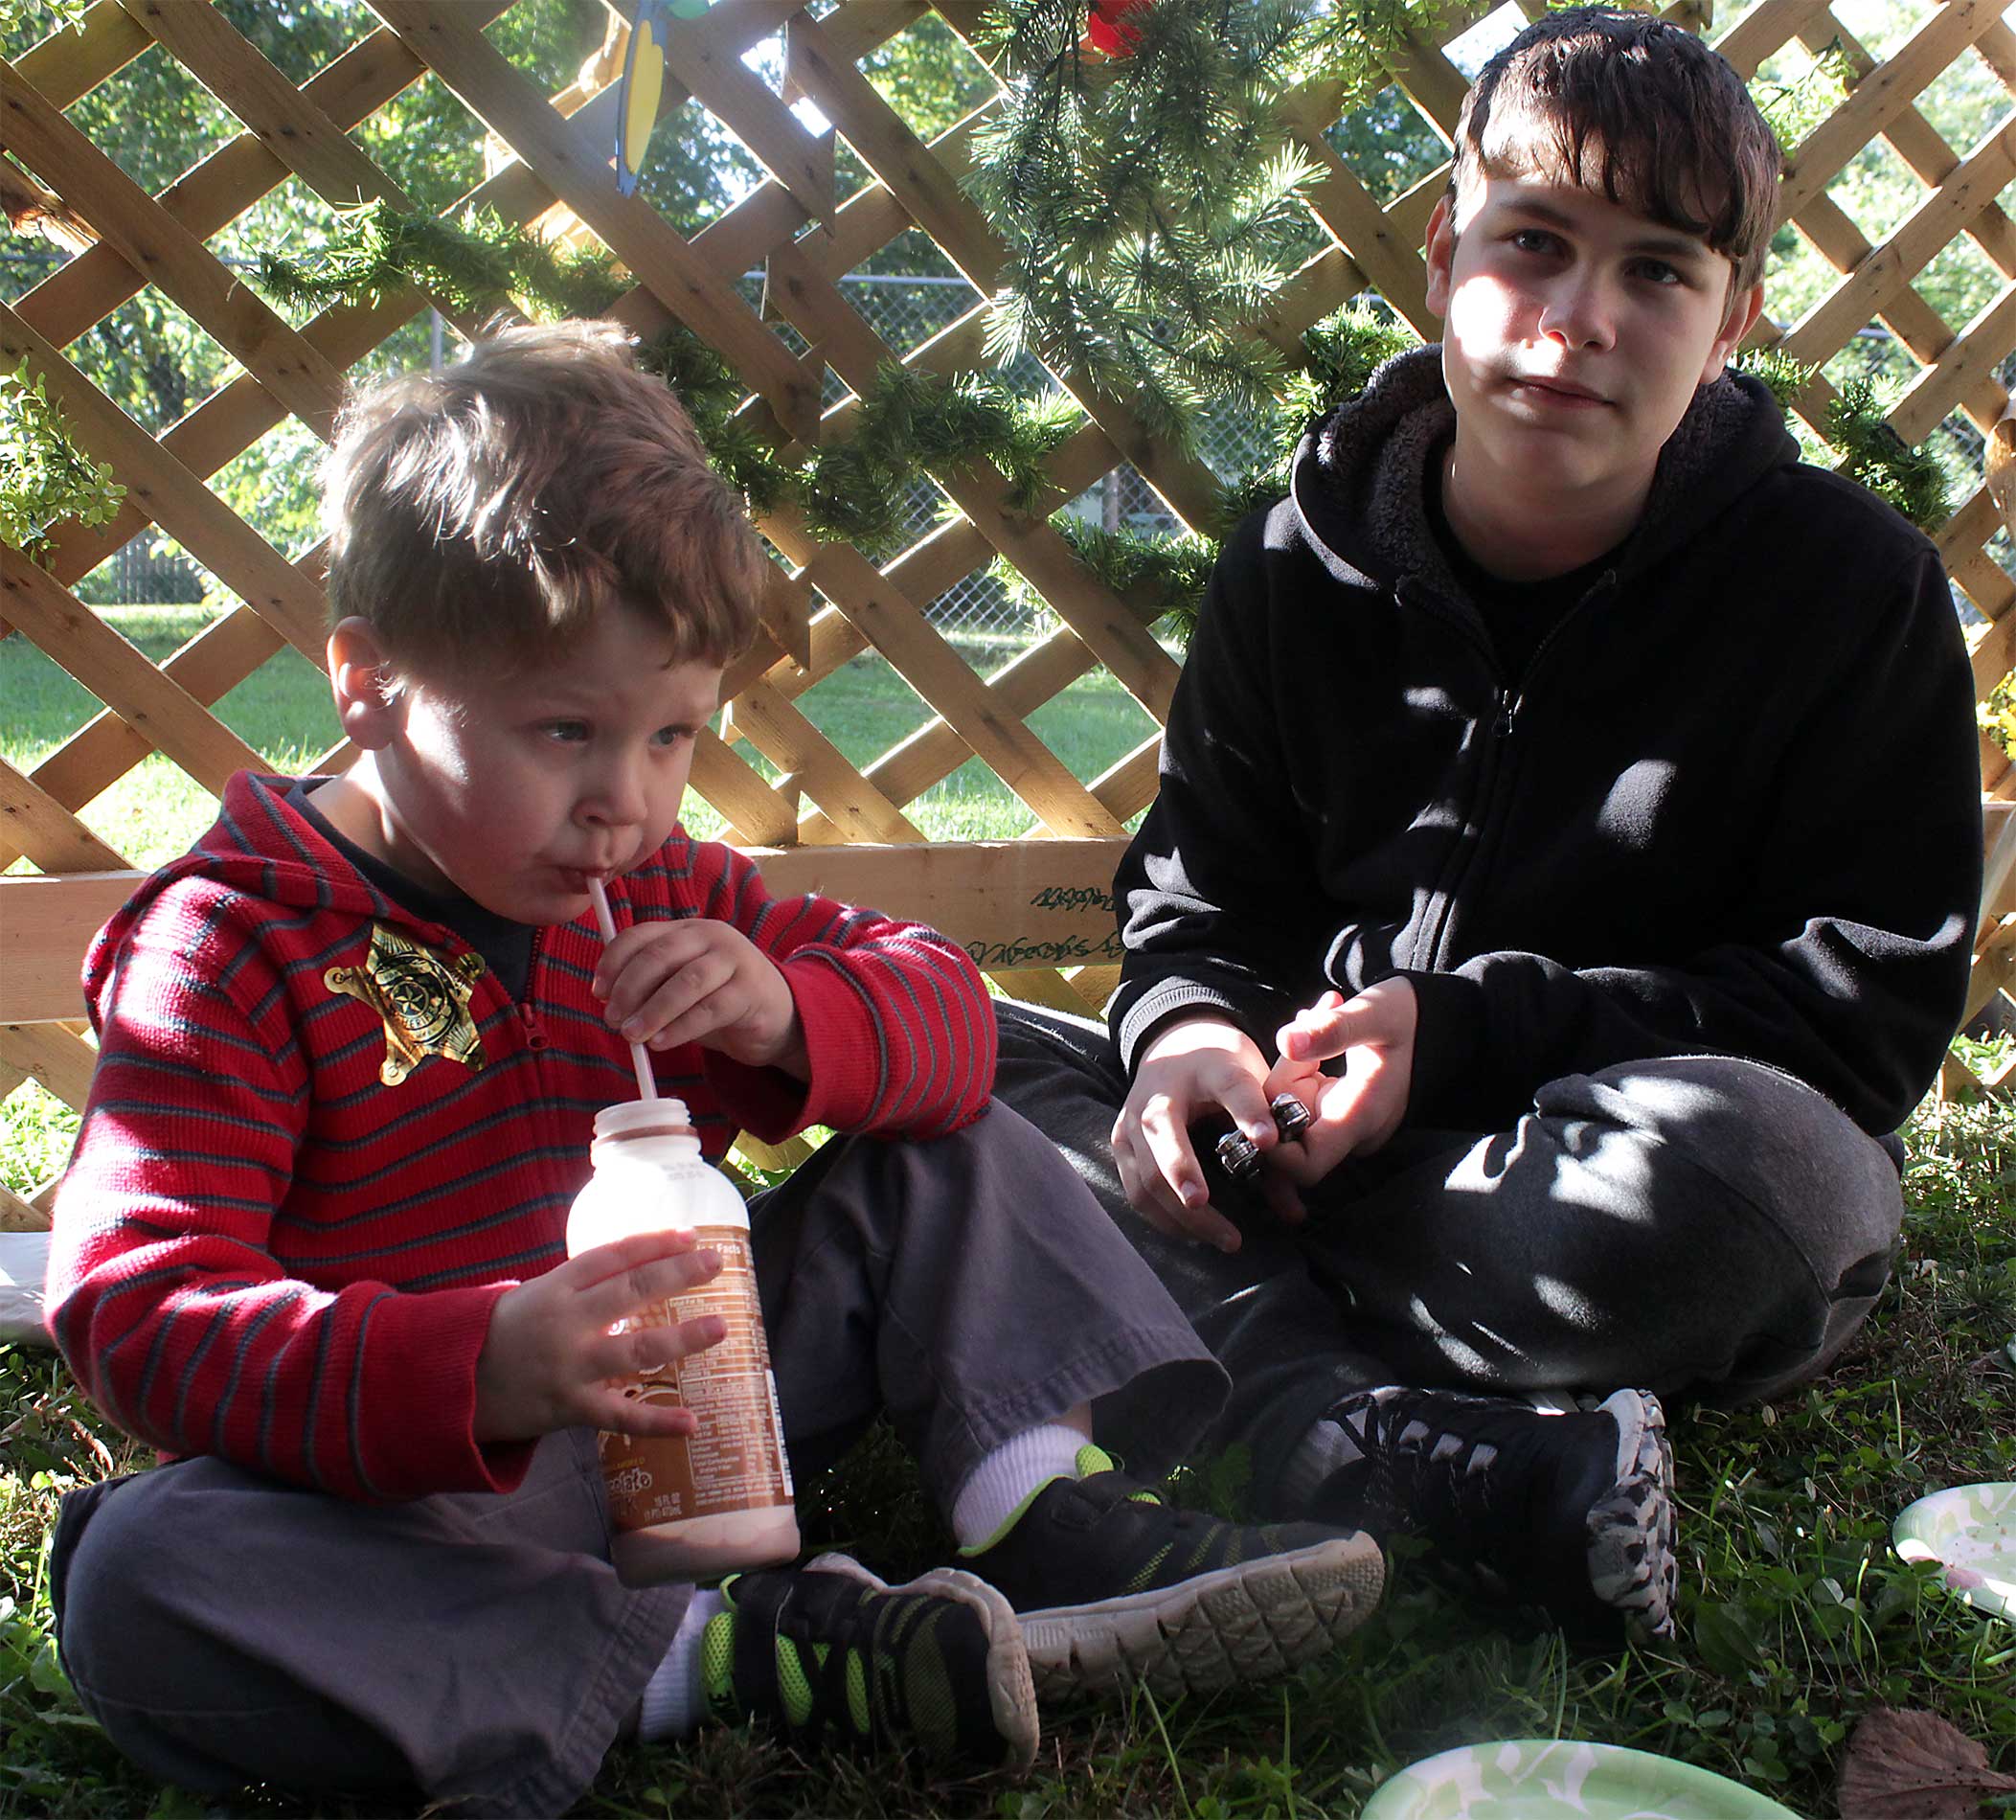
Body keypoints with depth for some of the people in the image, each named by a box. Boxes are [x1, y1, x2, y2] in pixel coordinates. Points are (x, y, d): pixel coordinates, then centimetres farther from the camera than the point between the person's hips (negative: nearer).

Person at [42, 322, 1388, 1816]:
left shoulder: (662, 892, 7)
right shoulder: (230, 943, -12)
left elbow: (945, 1013, 6)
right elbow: (137, 1304, -23)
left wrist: (787, 1014, -19)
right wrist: (476, 1369, -41)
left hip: (683, 1411, 5)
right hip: (421, 1493, -5)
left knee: (942, 1151, 4)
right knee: (134, 1576, -36)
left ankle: (1047, 1506, -19)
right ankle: (728, 1653, -35)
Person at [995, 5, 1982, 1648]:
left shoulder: (1851, 588, -7)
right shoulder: (1300, 568, 1)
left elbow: (1868, 1014, -9)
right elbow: (1205, 891, 9)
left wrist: (1464, 1031, -19)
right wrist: (1189, 1027, -17)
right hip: (1319, 1132, 4)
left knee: (1738, 1166, -39)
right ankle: (1429, 1466, -35)